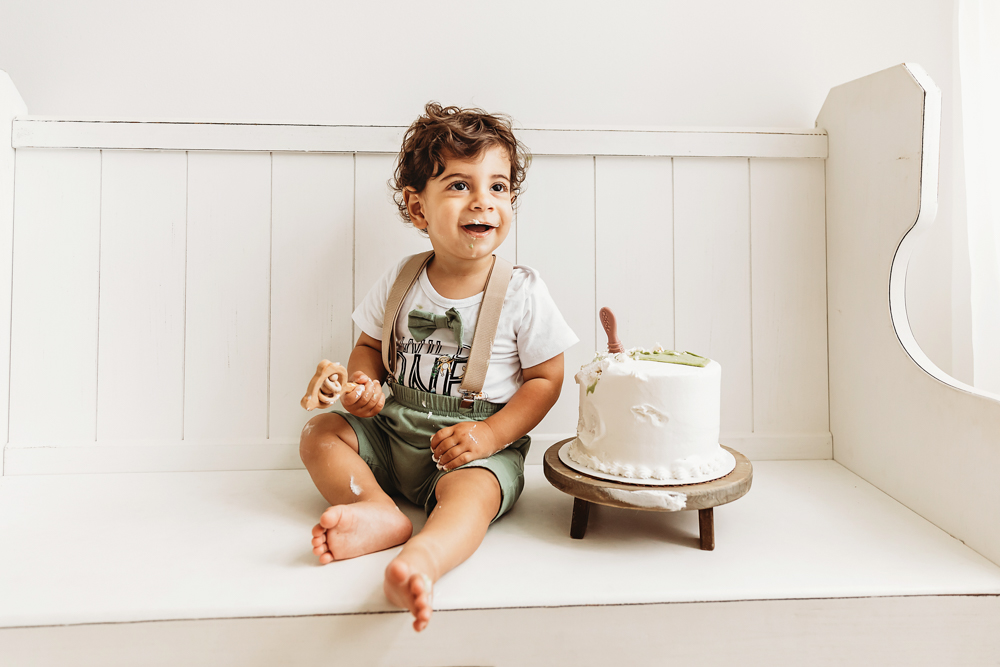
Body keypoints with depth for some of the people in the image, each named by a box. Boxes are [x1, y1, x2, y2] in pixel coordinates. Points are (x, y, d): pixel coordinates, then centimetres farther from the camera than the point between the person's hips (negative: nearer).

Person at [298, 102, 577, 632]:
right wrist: (362, 386, -11)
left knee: (473, 491, -34)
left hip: (478, 447, -5)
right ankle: (379, 510, -27)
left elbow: (545, 378, -6)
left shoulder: (521, 291, -10)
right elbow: (371, 345, 13)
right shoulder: (401, 280, -1)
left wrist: (492, 433, -19)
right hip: (393, 433, 5)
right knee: (320, 433, -7)